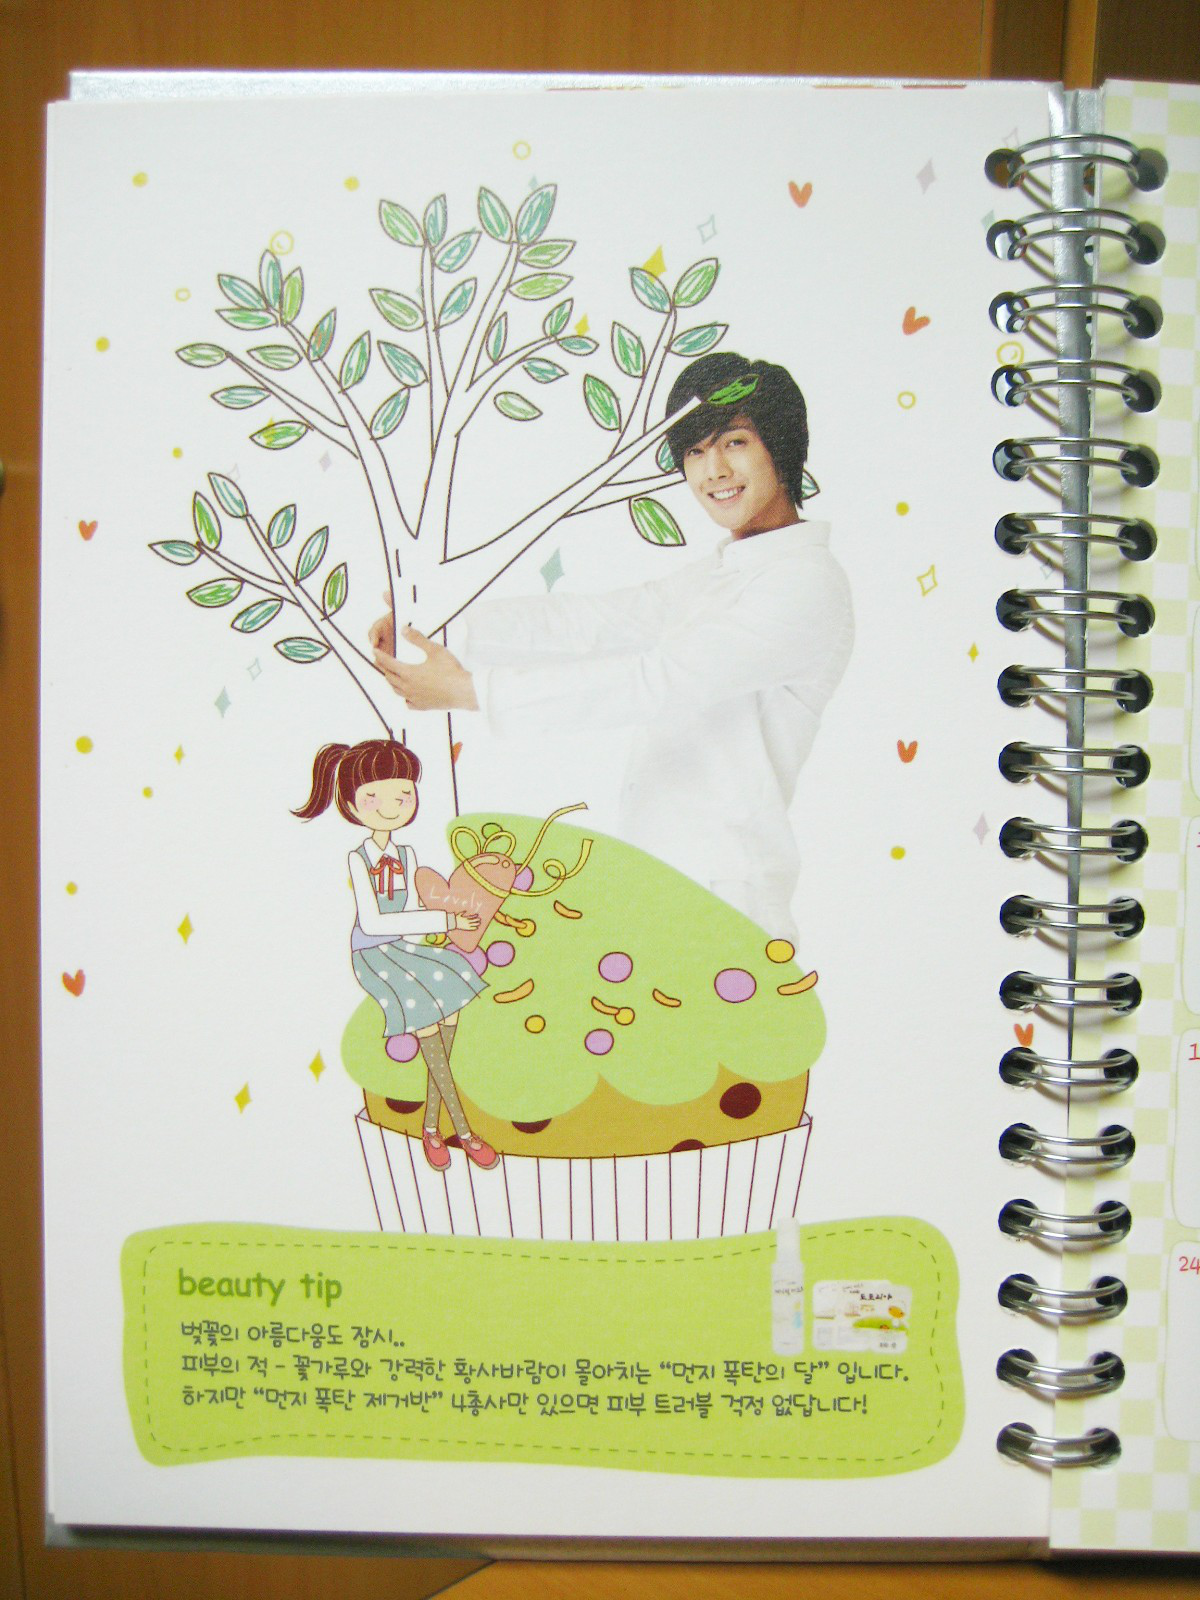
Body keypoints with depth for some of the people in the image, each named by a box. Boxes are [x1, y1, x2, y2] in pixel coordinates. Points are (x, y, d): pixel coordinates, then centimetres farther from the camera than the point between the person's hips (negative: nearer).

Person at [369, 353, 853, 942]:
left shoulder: (807, 584, -15)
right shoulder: (719, 574, 16)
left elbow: (657, 681, -23)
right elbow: (596, 619, 10)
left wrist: (471, 690, -23)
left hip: (722, 888, -8)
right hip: (654, 871, 8)